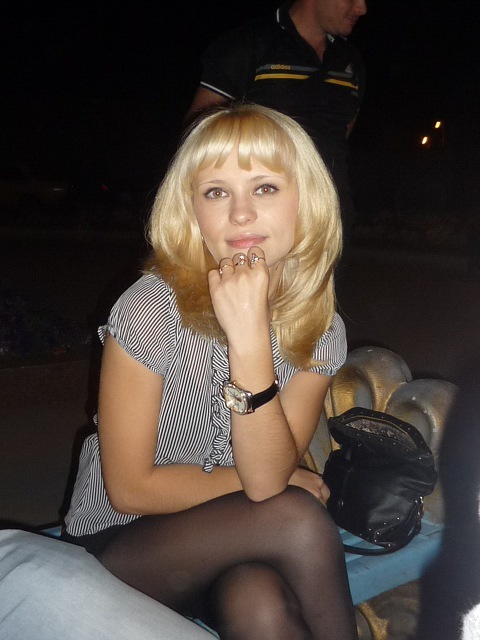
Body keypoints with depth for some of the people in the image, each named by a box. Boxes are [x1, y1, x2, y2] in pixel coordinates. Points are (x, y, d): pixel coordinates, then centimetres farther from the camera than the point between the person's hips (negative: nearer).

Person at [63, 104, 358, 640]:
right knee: (297, 517, -27)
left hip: (227, 555, 3)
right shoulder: (152, 308, -21)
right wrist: (277, 481, -10)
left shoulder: (319, 332, -9)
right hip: (119, 546, -2)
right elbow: (130, 488, -15)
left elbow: (268, 478, -20)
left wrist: (250, 337, -33)